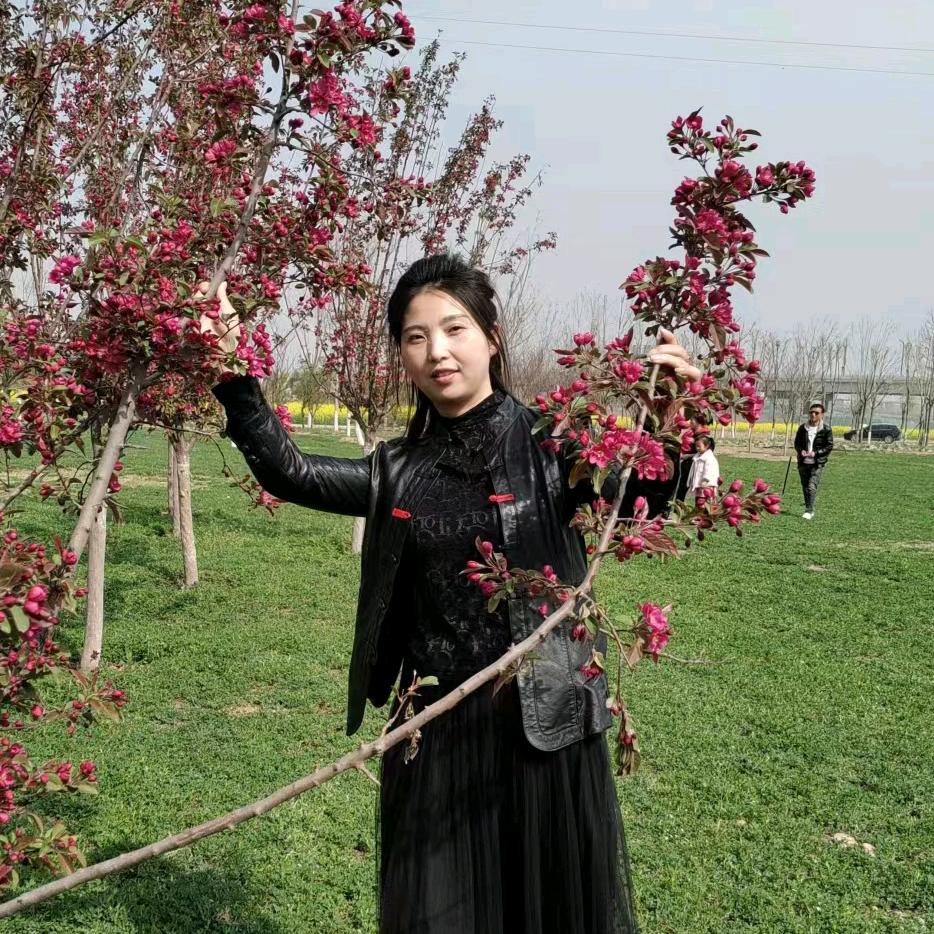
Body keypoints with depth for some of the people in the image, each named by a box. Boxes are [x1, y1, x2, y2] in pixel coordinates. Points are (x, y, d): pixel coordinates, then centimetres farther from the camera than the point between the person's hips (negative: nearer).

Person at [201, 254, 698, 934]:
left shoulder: (547, 442, -7)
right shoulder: (398, 472, 5)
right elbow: (289, 473, 5)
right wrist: (234, 379, -5)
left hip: (542, 719, -3)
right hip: (432, 727, 4)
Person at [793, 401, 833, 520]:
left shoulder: (826, 429, -5)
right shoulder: (802, 428, 5)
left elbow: (829, 446, -3)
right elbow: (797, 443, 12)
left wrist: (816, 453, -16)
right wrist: (801, 451, -10)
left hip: (818, 463, -4)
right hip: (803, 462, 4)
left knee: (812, 486, -15)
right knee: (805, 487, 11)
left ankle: (809, 511, -13)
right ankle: (809, 509, 24)